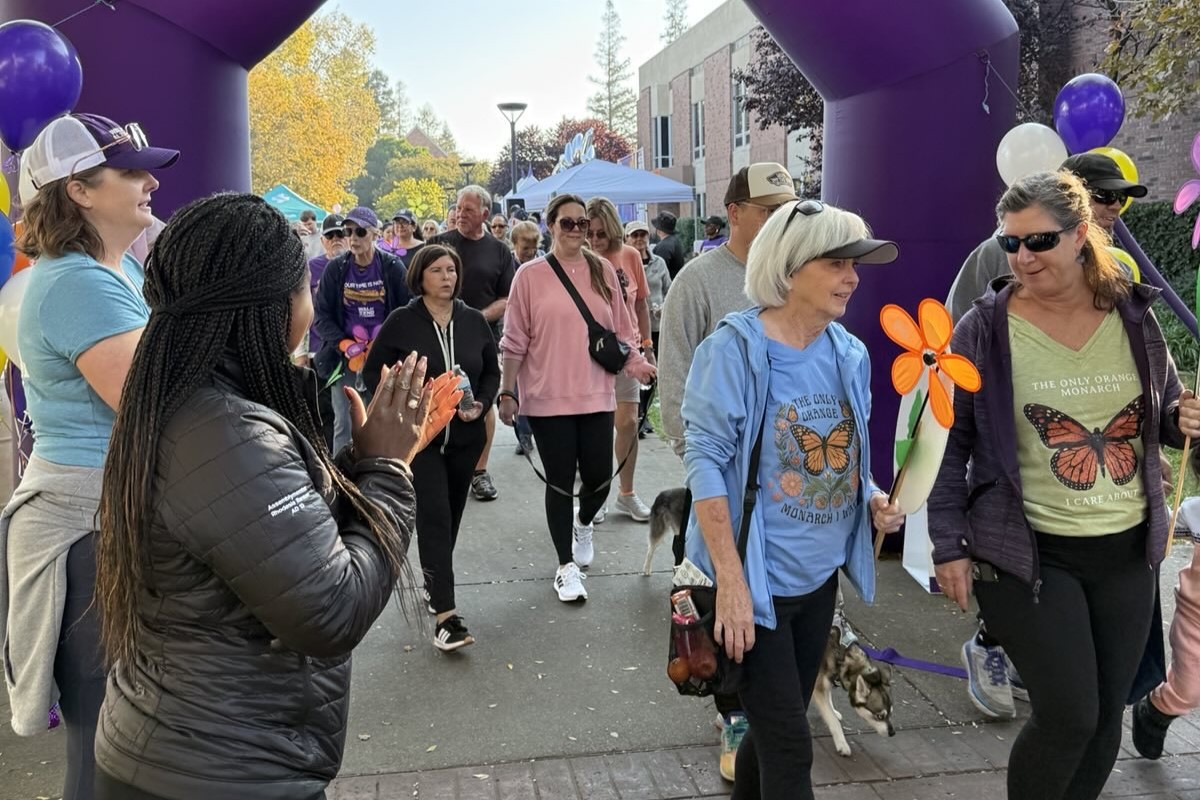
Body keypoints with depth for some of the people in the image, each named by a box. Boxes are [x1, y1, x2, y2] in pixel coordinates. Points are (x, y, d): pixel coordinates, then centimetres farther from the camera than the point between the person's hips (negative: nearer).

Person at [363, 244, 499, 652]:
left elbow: (492, 371, 12)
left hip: (465, 435, 4)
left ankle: (432, 581, 38)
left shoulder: (474, 321, 3)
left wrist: (480, 404, -7)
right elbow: (373, 372, 0)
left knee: (451, 516, 15)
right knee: (434, 518, -12)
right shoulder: (401, 322, -6)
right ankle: (446, 616, -14)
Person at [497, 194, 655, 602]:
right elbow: (515, 341, 0)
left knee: (599, 478, 5)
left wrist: (637, 364, -7)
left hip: (597, 395, 3)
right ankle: (566, 566, 18)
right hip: (548, 398, -2)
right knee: (560, 483, 3)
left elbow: (621, 329, 9)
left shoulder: (602, 270, 6)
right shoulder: (530, 275, -2)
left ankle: (583, 524, 41)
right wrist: (507, 392, -2)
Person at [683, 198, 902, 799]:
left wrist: (874, 499, -7)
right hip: (756, 578, -7)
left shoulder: (849, 354, 2)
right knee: (790, 750, 0)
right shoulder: (734, 347, -18)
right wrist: (730, 581, -23)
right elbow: (706, 460, -19)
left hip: (820, 575, 7)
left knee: (777, 729, 21)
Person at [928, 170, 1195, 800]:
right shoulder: (984, 329, -8)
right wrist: (948, 546, -8)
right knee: (1069, 716, -4)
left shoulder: (1134, 315, 2)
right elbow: (949, 443, -5)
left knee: (1106, 718, 13)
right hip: (1028, 554, -4)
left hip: (1127, 552, 4)